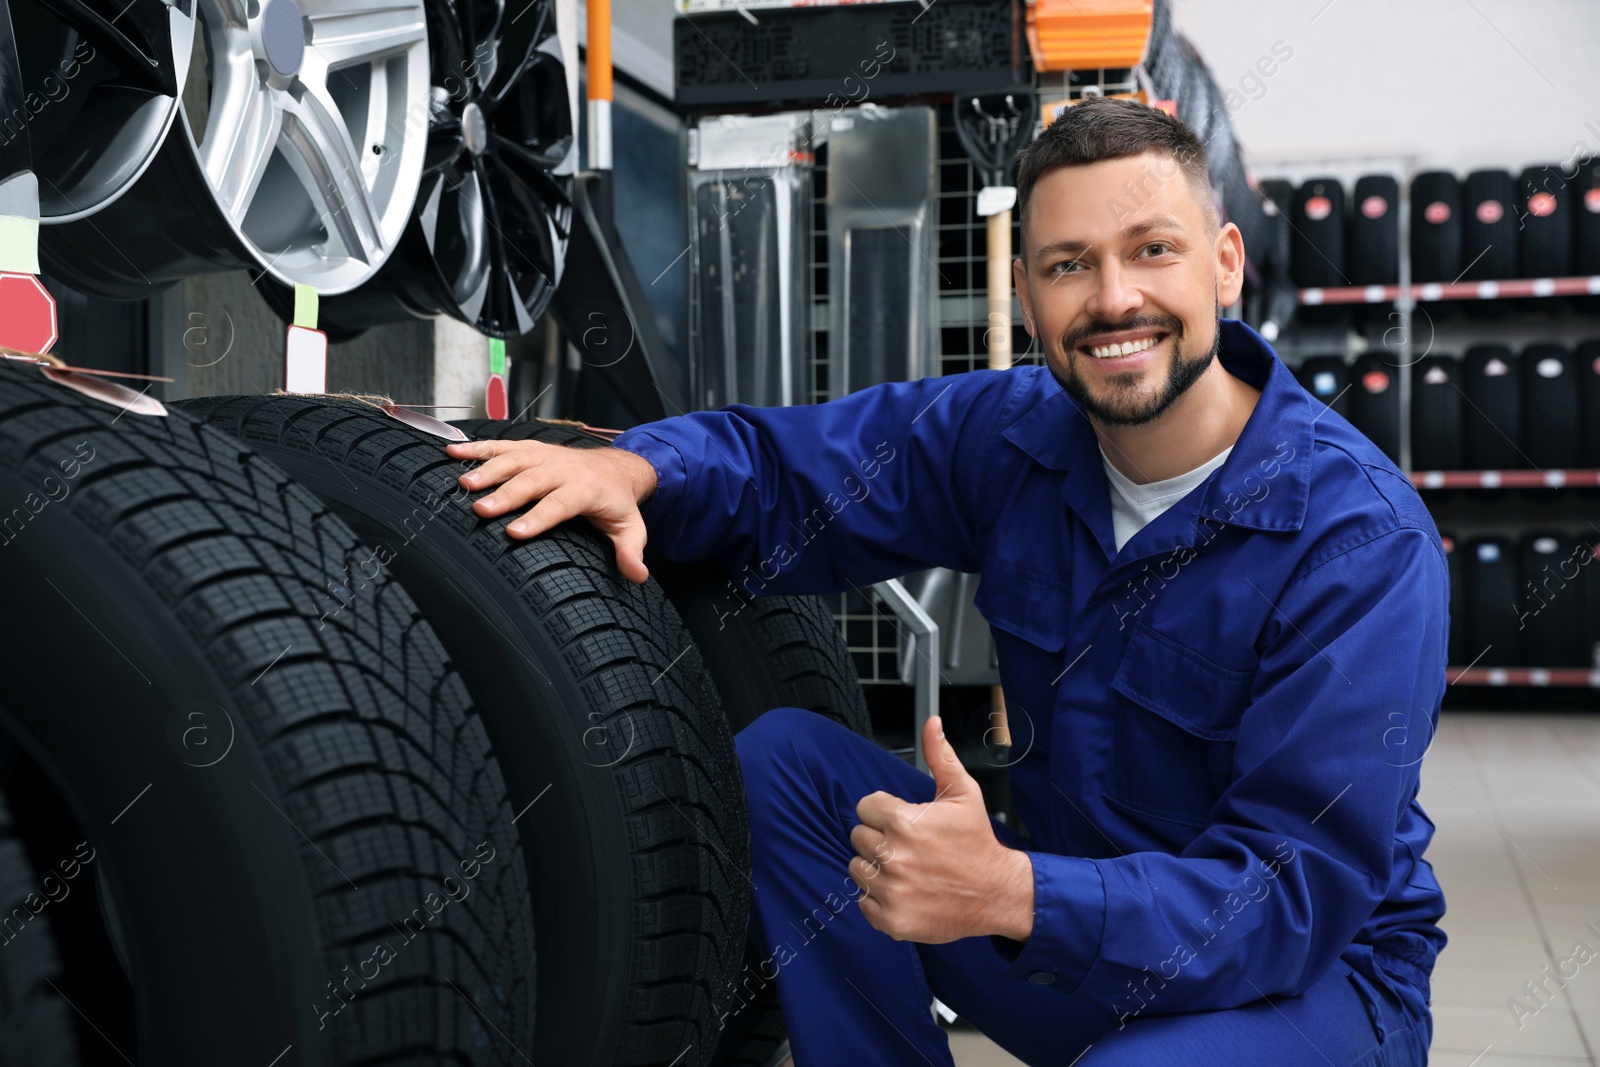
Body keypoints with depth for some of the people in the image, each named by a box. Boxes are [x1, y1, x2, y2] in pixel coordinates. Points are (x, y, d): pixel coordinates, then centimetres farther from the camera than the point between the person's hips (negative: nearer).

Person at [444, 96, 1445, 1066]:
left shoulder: (1362, 539, -24)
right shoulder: (1017, 431, -6)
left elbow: (1298, 895, -28)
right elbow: (782, 469, 1)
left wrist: (1008, 895, -42)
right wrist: (629, 468, -22)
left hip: (1319, 972, -5)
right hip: (1081, 901, 5)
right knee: (782, 758, -7)